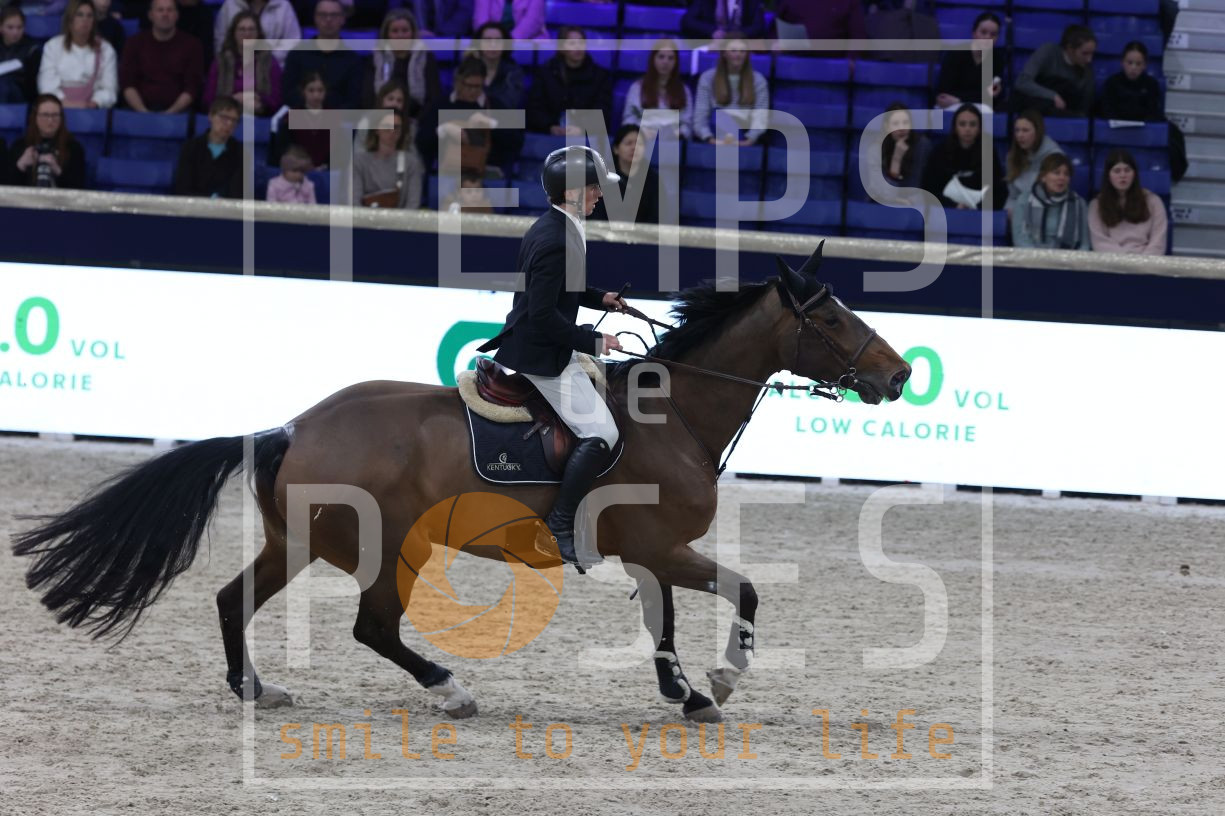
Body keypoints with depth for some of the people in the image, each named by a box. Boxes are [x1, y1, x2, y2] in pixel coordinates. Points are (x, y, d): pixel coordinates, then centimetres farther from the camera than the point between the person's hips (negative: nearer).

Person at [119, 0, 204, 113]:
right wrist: (142, 111, -12)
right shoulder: (136, 43, 10)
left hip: (178, 112, -1)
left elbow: (192, 87, 0)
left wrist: (171, 112, -14)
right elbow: (127, 84, 5)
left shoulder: (191, 44, 6)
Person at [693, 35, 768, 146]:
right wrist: (709, 138, -17)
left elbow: (760, 117, 0)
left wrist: (750, 139, -20)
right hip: (716, 143, 1)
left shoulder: (758, 81, 11)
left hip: (744, 144, -1)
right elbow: (700, 116, 3)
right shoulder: (708, 78, 10)